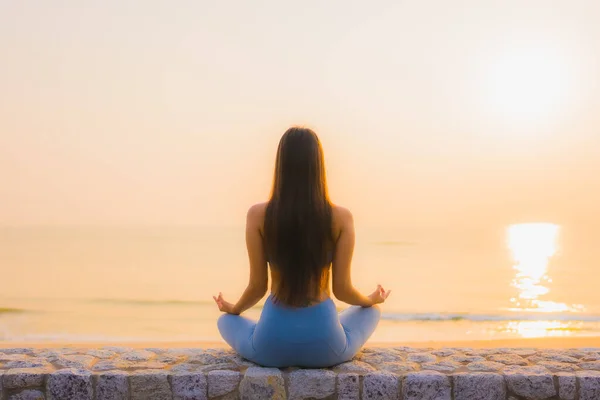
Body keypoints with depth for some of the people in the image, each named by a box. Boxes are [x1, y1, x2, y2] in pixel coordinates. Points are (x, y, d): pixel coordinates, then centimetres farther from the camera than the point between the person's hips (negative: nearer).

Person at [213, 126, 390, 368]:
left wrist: (232, 309, 20)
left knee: (226, 320, 34)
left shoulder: (258, 215, -10)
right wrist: (372, 299, 20)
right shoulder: (341, 218, -10)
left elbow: (257, 286, -3)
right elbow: (342, 290, -4)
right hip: (324, 344, 1)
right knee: (371, 310, 33)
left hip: (272, 344, 0)